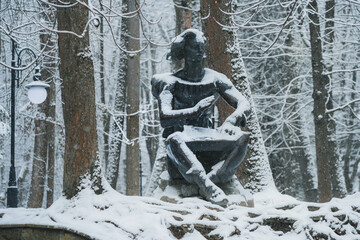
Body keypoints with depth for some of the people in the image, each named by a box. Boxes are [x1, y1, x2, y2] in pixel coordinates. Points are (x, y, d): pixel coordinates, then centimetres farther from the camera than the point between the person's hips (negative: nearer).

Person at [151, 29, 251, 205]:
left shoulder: (215, 79, 13)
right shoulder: (171, 82, 3)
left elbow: (244, 104, 5)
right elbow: (164, 118, -12)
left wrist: (231, 121, -17)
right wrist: (194, 111, -27)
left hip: (207, 141, 3)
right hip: (183, 140, -3)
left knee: (242, 138, -26)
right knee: (174, 140, -39)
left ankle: (213, 177, -45)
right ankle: (207, 185, -52)